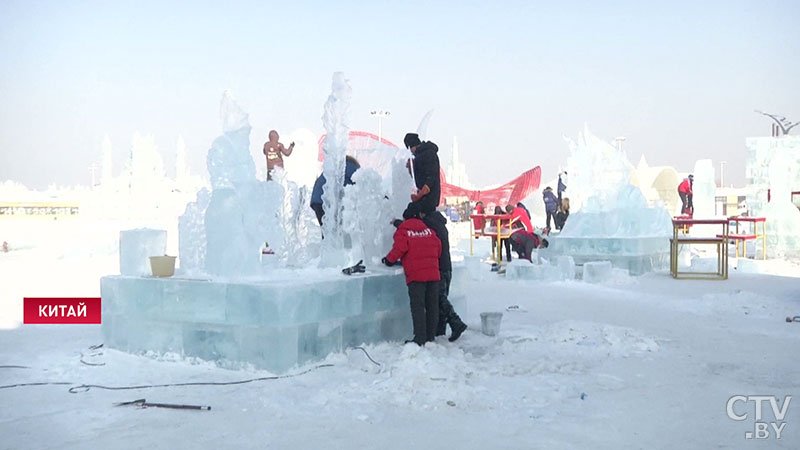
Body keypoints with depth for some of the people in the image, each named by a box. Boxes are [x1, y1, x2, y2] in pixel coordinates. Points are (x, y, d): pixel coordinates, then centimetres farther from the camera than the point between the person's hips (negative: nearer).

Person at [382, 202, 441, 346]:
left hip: (415, 275, -5)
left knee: (417, 307, -2)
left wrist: (389, 260, 4)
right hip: (433, 274, 5)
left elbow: (399, 249, -12)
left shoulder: (403, 231, -2)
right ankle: (431, 337, 16)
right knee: (432, 306, 11)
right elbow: (438, 249, 14)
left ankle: (420, 338, -5)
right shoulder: (429, 230, 13)